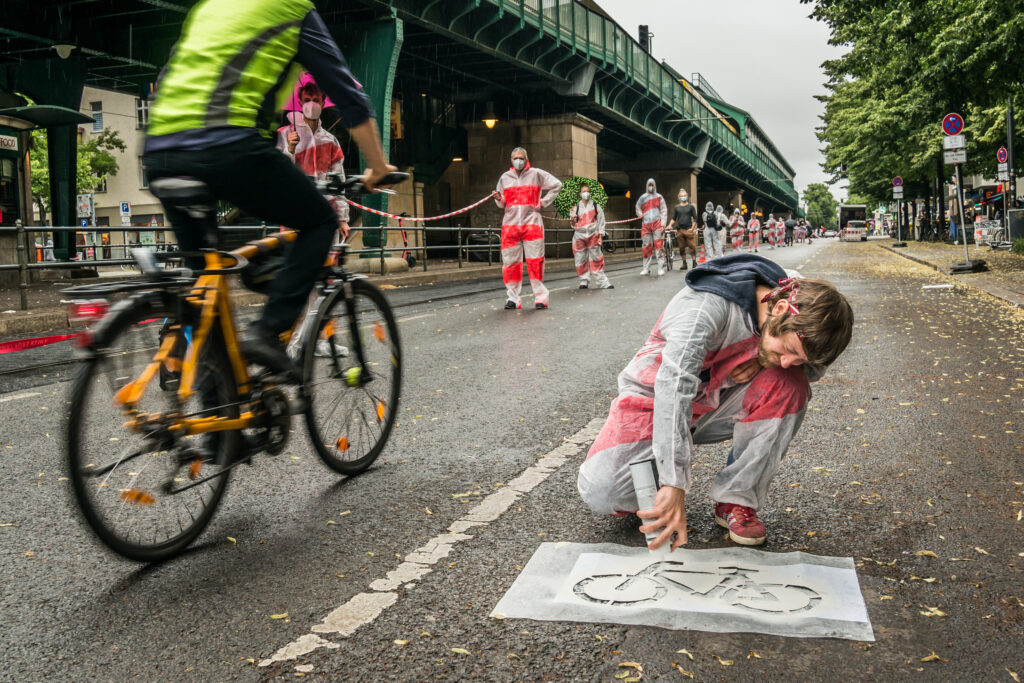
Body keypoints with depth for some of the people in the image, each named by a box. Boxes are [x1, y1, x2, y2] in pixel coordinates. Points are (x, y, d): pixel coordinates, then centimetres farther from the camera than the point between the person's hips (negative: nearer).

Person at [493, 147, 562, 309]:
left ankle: (540, 296, -1)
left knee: (535, 261, -6)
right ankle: (513, 298, 5)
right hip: (510, 223, 3)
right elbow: (502, 204, 17)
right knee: (510, 261, -1)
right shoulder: (505, 177, 14)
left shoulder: (536, 174, 6)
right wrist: (499, 199, -6)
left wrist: (543, 202, 4)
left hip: (531, 222, -3)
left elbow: (557, 185, 11)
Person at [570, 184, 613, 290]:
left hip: (593, 236, -1)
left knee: (597, 259, -2)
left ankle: (602, 282, 0)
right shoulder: (576, 208, 8)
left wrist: (600, 237, -2)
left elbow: (601, 221, 5)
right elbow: (573, 224, 15)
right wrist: (572, 220, -9)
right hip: (579, 236, 1)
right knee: (581, 260, 1)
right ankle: (584, 281, 13)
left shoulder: (596, 207, 6)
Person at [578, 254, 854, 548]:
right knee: (600, 493, -26)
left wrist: (763, 360, -22)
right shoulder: (708, 305, -35)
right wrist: (675, 484, -53)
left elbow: (816, 368, 1)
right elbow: (673, 383, -46)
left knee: (790, 383, -24)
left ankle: (736, 499, -11)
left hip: (718, 407, 5)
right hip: (655, 401, -4)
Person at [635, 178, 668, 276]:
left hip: (657, 223, -2)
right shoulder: (643, 198, 14)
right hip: (646, 224, 2)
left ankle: (661, 268, -9)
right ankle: (646, 268, 8)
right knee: (646, 247, 2)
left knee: (659, 246, -7)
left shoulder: (659, 197, 9)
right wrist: (641, 215, 2)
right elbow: (638, 209, 23)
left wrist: (663, 224, -5)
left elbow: (664, 211, 5)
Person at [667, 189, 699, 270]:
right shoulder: (677, 207, 12)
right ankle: (684, 263, 12)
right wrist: (670, 225, -5)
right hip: (679, 230, 3)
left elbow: (695, 218, 4)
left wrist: (692, 228, -7)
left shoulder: (691, 206, 6)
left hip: (689, 230, -3)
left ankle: (694, 262, -1)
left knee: (692, 247, -7)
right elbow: (674, 218, 13)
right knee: (682, 248, 5)